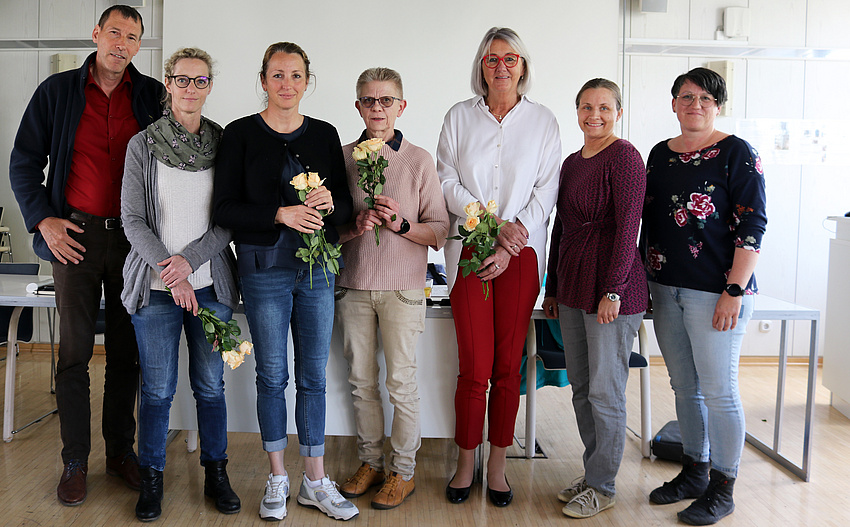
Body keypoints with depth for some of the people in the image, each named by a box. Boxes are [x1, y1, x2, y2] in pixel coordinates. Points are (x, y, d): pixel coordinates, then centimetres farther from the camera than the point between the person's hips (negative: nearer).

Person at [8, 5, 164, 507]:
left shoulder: (153, 96, 5)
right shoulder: (57, 91, 4)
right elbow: (24, 163, 8)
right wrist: (43, 219, -4)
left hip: (134, 237, 1)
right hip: (76, 234, -1)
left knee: (127, 351, 8)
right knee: (75, 351, 3)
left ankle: (122, 451, 22)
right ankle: (75, 461, 15)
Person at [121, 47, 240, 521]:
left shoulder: (223, 144, 4)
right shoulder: (143, 145, 2)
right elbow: (133, 219, -2)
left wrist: (189, 259, -11)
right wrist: (169, 271, -13)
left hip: (211, 283, 1)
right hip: (157, 285, -1)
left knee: (211, 384, 8)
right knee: (158, 389, 5)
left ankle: (216, 473, 24)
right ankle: (152, 478, 23)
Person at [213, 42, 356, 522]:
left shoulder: (325, 134, 8)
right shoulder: (241, 134, 0)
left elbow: (345, 206, 8)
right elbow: (226, 209, -7)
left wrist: (330, 203, -14)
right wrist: (281, 214, -19)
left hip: (318, 269, 3)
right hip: (265, 270, -2)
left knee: (314, 375, 8)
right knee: (272, 375, 7)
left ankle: (317, 481, 21)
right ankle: (278, 478, 24)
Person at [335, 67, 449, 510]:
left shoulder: (419, 161, 0)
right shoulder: (342, 157, 6)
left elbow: (439, 231, 0)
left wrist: (401, 224, -17)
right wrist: (356, 225, -12)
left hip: (402, 287, -2)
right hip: (353, 285, 3)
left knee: (401, 382, 2)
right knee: (361, 381, 10)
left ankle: (403, 471, 18)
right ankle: (370, 462, 27)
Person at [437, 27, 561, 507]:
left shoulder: (543, 120, 8)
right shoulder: (460, 117, 9)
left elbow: (546, 189, 1)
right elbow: (448, 182, 2)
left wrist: (510, 245, -10)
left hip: (520, 255, 0)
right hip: (469, 249, 0)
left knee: (508, 367, 4)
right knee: (474, 367, -2)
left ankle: (498, 465, 18)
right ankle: (466, 464, 16)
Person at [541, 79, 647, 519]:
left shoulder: (624, 157, -8)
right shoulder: (571, 163, 15)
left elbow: (626, 229, -14)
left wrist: (612, 291, -18)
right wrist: (551, 288, 18)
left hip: (612, 289, -8)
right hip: (572, 291, 8)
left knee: (605, 391, 1)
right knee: (580, 389, 14)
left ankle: (602, 486, 15)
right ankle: (592, 471, 28)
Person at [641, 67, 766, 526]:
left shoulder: (737, 153, -5)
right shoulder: (660, 154, 12)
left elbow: (751, 226, -10)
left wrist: (734, 291, -16)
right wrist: (643, 279, 13)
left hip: (715, 292, -6)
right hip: (665, 288, 6)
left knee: (717, 391, 1)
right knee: (684, 388, 15)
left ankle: (722, 489, 17)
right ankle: (693, 472, 30)